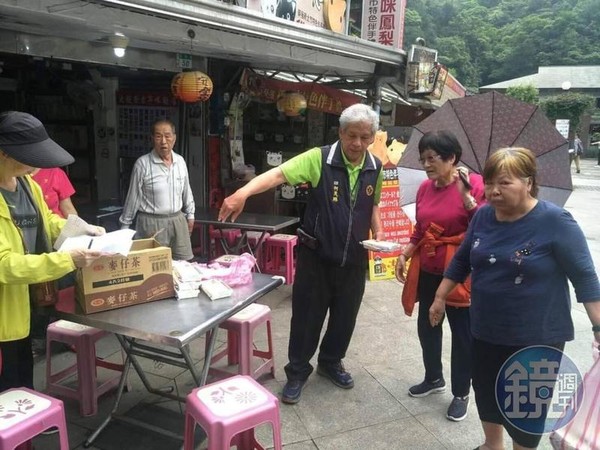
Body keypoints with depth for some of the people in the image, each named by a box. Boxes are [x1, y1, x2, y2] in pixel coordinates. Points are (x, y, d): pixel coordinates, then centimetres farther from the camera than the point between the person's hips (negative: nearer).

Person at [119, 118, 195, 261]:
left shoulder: (180, 161, 3)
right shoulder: (142, 163, -11)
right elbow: (133, 197, -4)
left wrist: (190, 214, 18)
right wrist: (125, 225, 2)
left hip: (178, 220, 5)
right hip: (152, 223, -4)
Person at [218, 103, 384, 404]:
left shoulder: (375, 168, 0)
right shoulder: (319, 159, -15)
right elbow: (278, 174, -28)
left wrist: (378, 234, 0)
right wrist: (243, 192, -45)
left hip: (354, 260, 4)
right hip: (316, 257, -4)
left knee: (345, 316, 17)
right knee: (306, 316, 8)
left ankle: (331, 363, 42)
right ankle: (297, 372, 29)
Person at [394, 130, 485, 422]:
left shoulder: (474, 183, -13)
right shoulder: (425, 188, 4)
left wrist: (466, 195, -27)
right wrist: (404, 254, 4)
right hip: (427, 270, 6)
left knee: (462, 333, 7)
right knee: (426, 326, 17)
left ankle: (461, 394, 26)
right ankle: (434, 379, 40)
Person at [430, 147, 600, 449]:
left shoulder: (555, 221, -17)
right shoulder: (483, 216, -2)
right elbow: (462, 260, 9)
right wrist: (440, 297, 12)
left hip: (538, 337, -5)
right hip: (485, 331, 5)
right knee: (485, 393, 20)